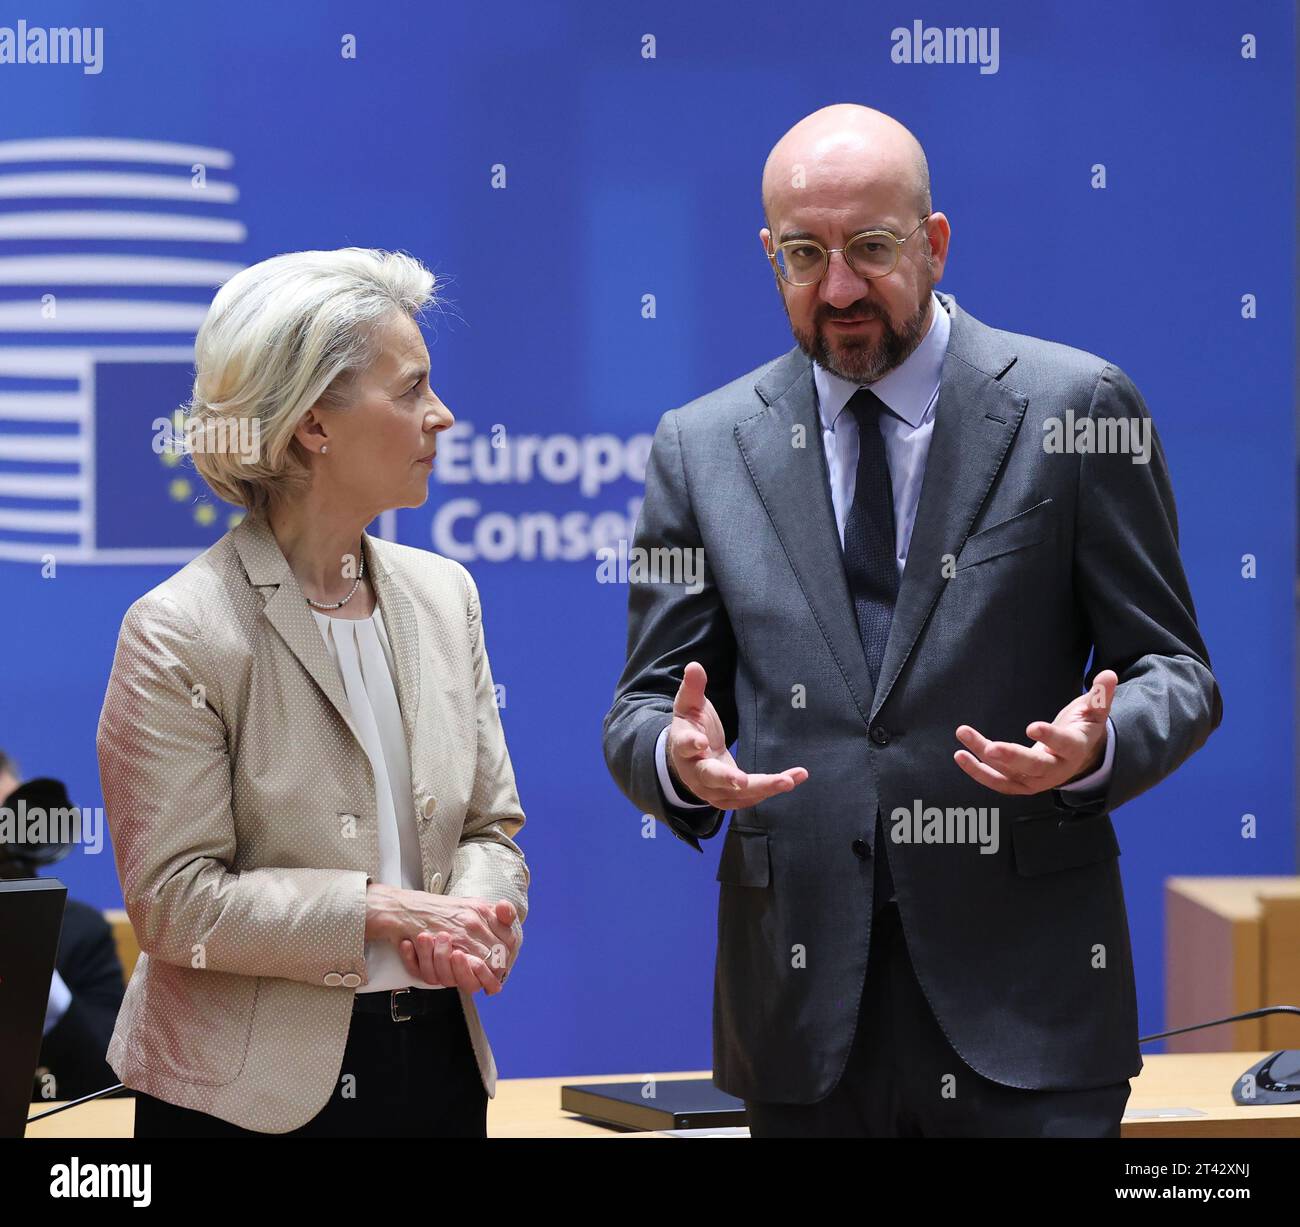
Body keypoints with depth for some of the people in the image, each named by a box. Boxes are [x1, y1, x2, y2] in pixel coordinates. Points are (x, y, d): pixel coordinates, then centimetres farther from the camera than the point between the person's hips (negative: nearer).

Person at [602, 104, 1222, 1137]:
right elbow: (644, 706, 10)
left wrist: (1096, 746, -19)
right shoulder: (701, 447, 9)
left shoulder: (1074, 405, 1)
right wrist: (680, 758, -14)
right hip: (801, 1005, 2)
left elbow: (1174, 671, 3)